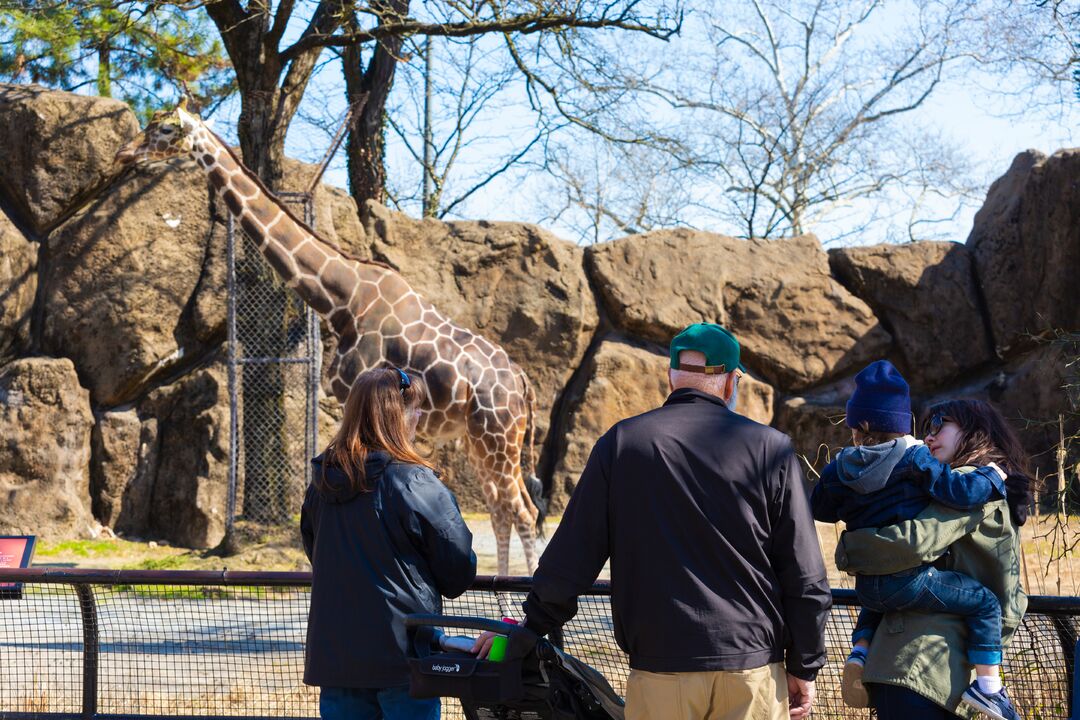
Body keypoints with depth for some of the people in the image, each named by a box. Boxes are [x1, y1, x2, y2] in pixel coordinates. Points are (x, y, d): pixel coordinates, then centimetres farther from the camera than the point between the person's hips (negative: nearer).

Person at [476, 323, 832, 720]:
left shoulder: (620, 443, 1)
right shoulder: (770, 448, -1)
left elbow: (570, 556, 2)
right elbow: (804, 577, 0)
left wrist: (530, 626, 14)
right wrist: (804, 668, 8)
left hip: (660, 672, 1)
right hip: (753, 671, 0)